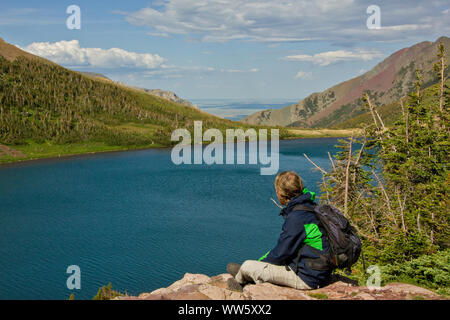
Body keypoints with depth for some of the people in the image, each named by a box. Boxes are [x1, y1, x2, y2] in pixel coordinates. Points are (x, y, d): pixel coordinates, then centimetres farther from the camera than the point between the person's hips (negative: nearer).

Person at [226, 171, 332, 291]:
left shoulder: (296, 218, -23)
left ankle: (239, 280, 32)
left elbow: (281, 253, -16)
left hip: (306, 278, -9)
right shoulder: (311, 207, 8)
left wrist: (260, 262, 2)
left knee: (247, 266, 0)